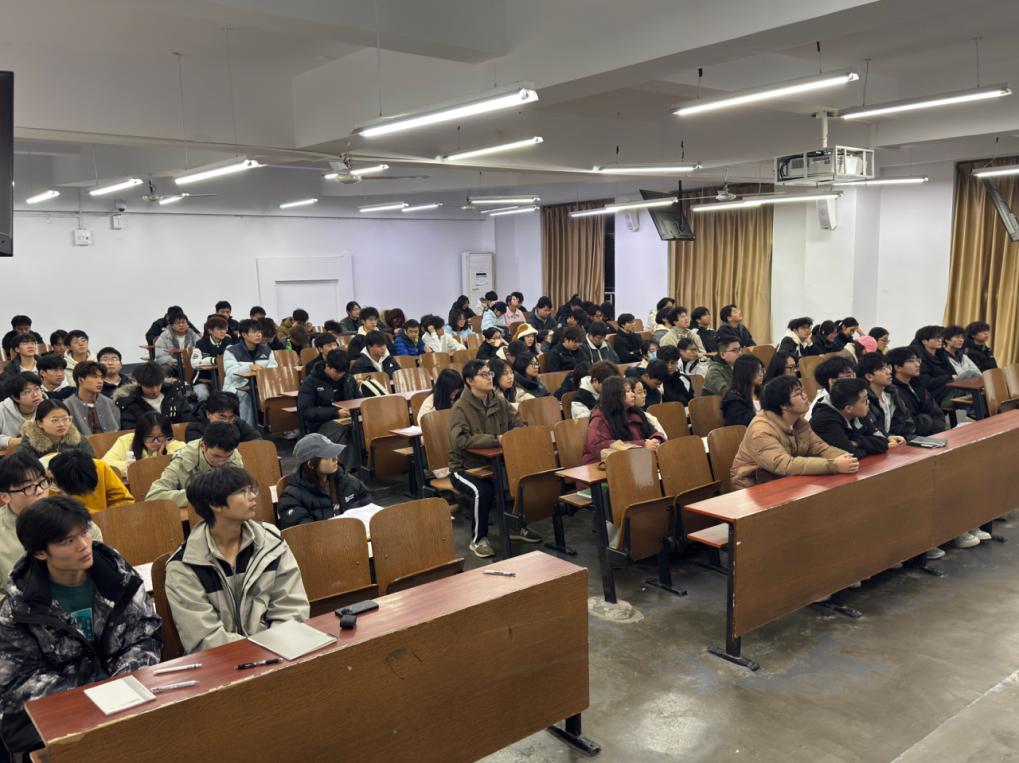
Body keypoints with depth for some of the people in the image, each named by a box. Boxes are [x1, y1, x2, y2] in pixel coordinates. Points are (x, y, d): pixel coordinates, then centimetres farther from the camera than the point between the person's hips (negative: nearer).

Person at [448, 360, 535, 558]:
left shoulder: (499, 402, 5)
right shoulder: (460, 408, -13)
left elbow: (519, 424, 6)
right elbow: (460, 440, -28)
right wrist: (496, 439, -31)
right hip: (465, 467, -5)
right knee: (482, 491, -34)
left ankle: (517, 527, 6)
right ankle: (478, 540, -9)